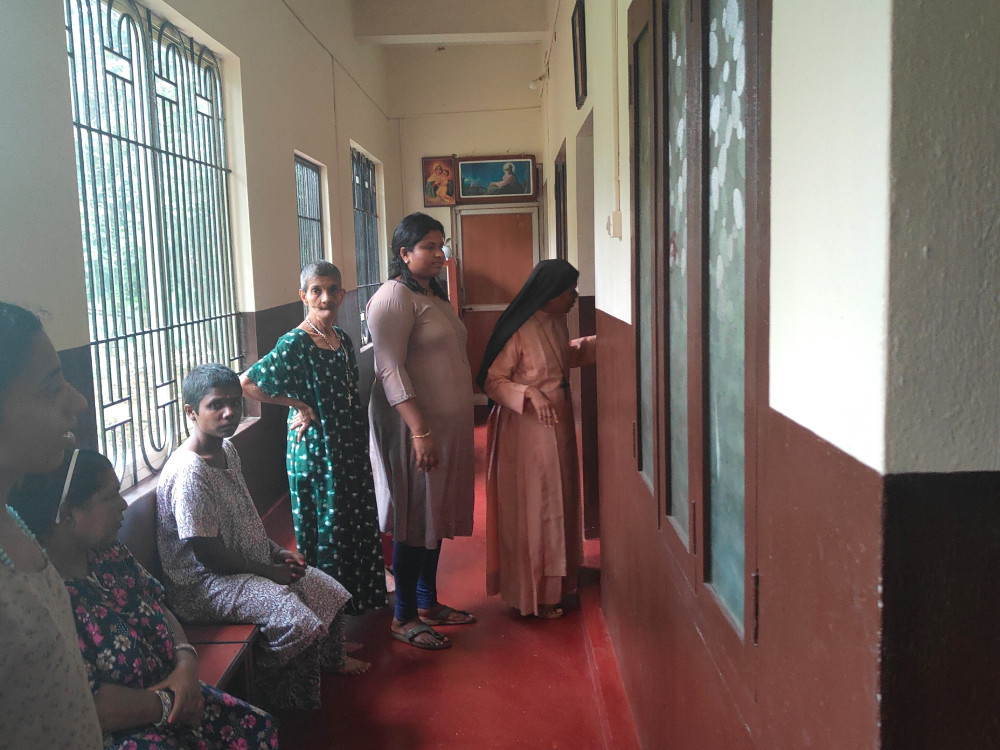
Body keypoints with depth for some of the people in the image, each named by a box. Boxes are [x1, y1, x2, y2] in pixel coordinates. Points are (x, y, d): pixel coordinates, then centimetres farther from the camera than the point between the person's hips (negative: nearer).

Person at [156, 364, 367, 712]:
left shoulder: (227, 450, 5)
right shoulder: (188, 472, -26)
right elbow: (208, 554, -23)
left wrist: (277, 553, 4)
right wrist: (269, 571, -14)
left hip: (248, 563, 10)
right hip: (204, 583, -10)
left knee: (329, 591, 10)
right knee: (297, 620, -26)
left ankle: (331, 659, 37)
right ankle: (292, 713, -5)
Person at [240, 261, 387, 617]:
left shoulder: (342, 338, 7)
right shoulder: (294, 344, -16)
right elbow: (247, 384, -20)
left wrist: (361, 444, 11)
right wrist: (297, 404, -15)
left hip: (350, 449, 8)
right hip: (316, 451, -7)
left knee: (356, 525, 16)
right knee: (326, 530, 2)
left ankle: (354, 605, 34)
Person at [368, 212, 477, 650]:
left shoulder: (434, 294, 15)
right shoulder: (394, 297, -14)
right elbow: (391, 370, -21)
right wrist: (420, 430, -25)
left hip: (447, 424, 9)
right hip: (414, 425, -9)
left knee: (435, 514, 16)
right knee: (413, 520, -1)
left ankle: (428, 604, 29)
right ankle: (404, 618, 12)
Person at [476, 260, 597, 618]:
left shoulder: (555, 323, 7)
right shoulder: (518, 330, -19)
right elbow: (492, 380, -17)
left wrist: (598, 342, 22)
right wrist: (530, 393, -29)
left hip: (557, 425, 9)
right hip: (527, 430, -9)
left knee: (557, 503, 17)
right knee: (532, 508, 1)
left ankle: (553, 582, 31)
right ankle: (533, 594, 14)